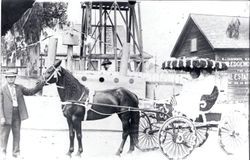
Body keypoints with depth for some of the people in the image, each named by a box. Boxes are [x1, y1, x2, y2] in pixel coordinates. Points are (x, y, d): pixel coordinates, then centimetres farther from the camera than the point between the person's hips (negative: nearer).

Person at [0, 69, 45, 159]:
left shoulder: (19, 88, 10)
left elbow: (30, 92, 15)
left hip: (17, 114, 3)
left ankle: (16, 153, 19)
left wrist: (38, 87, -2)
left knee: (17, 133, 9)